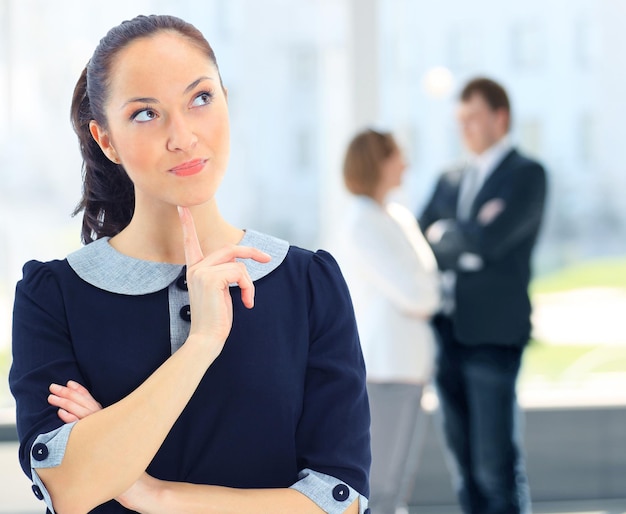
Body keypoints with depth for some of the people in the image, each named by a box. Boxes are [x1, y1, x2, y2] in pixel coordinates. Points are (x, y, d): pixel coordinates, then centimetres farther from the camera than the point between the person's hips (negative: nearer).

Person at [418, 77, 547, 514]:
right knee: (466, 467, 7)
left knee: (497, 467, -7)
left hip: (493, 334, -6)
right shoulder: (450, 181, 18)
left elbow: (489, 239, -15)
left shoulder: (527, 175, -1)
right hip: (448, 333, 6)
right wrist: (464, 244, -6)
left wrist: (443, 236, 1)